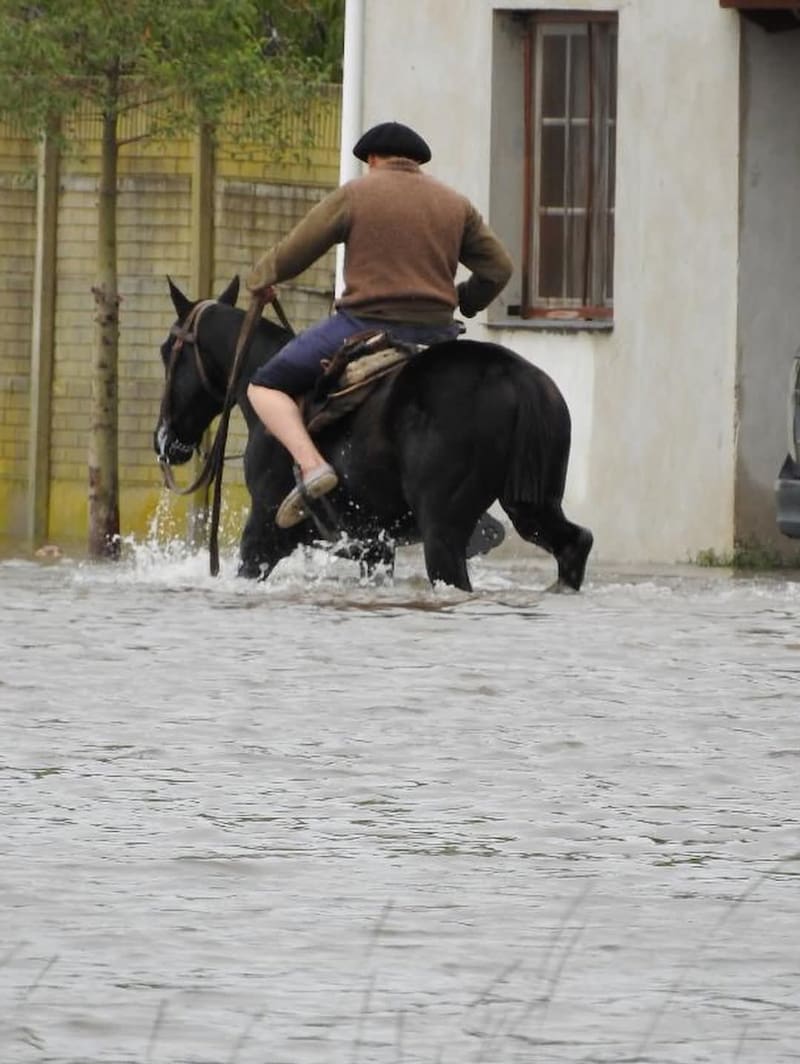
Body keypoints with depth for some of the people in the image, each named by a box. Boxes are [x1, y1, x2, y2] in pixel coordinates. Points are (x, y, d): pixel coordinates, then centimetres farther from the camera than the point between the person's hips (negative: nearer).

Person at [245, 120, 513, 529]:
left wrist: (259, 279, 22)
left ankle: (311, 466, -18)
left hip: (363, 325, -4)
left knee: (266, 387, 6)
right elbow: (497, 268, 13)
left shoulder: (353, 195, 0)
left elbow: (290, 255, 1)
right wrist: (462, 302, 30)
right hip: (435, 333, 4)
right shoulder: (455, 204, 12)